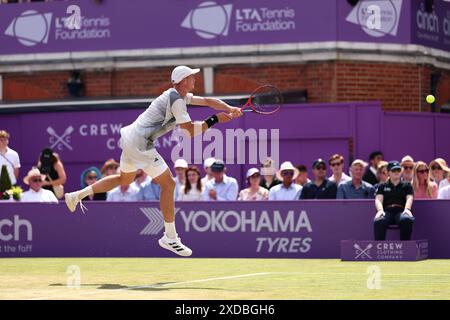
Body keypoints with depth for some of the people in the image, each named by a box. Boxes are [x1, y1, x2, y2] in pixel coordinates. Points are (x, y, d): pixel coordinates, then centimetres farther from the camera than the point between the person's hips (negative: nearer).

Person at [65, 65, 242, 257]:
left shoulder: (182, 96, 12)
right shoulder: (176, 100, -18)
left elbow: (207, 101, 17)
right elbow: (191, 131, -20)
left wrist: (230, 109, 3)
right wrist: (214, 120, -15)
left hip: (131, 139, 10)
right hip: (140, 145, -10)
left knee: (124, 179, 28)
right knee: (168, 184, -6)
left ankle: (77, 196, 30)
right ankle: (170, 238, -1)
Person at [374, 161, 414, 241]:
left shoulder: (407, 185, 23)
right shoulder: (383, 186, 24)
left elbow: (409, 198, 6)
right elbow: (378, 199, 8)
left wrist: (407, 209, -18)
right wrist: (380, 210, -16)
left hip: (401, 211, 0)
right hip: (387, 211, 0)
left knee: (406, 220, -39)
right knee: (378, 221, -37)